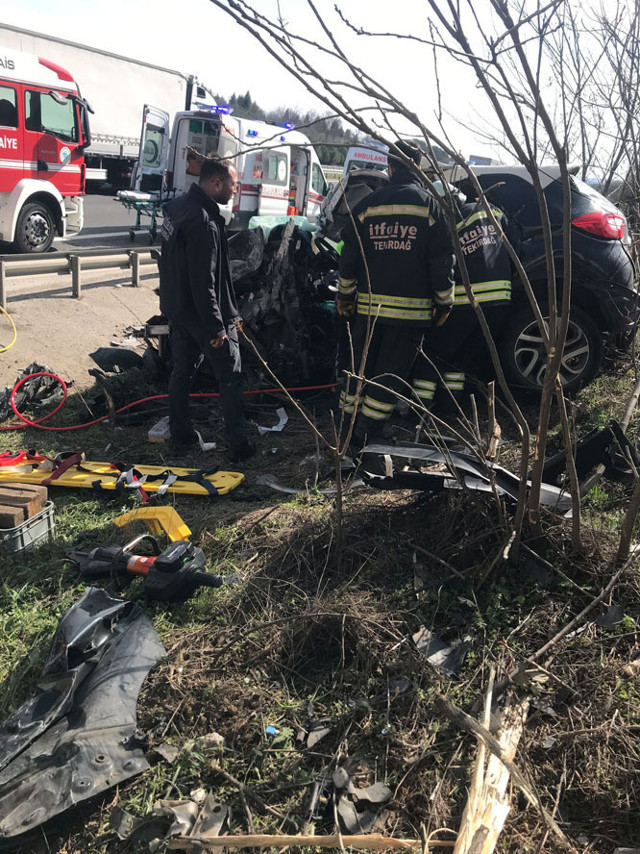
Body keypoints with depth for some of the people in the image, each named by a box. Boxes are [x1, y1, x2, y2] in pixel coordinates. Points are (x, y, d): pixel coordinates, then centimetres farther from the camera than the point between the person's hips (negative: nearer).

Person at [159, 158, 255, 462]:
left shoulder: (177, 206, 6)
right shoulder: (203, 223, -26)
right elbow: (204, 281, -27)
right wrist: (216, 326, -22)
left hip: (176, 308, 10)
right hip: (202, 313, -9)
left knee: (181, 370, 17)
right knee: (229, 377, 2)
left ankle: (180, 436, 27)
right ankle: (238, 444, 7)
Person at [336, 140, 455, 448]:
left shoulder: (368, 205, 4)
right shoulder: (428, 205, -2)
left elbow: (349, 256, 8)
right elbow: (442, 260, -4)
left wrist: (345, 295, 18)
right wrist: (444, 303, 5)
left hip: (369, 306, 3)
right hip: (412, 307, -2)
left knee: (359, 367, 15)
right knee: (390, 374, 5)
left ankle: (346, 431, 21)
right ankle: (363, 436, 3)